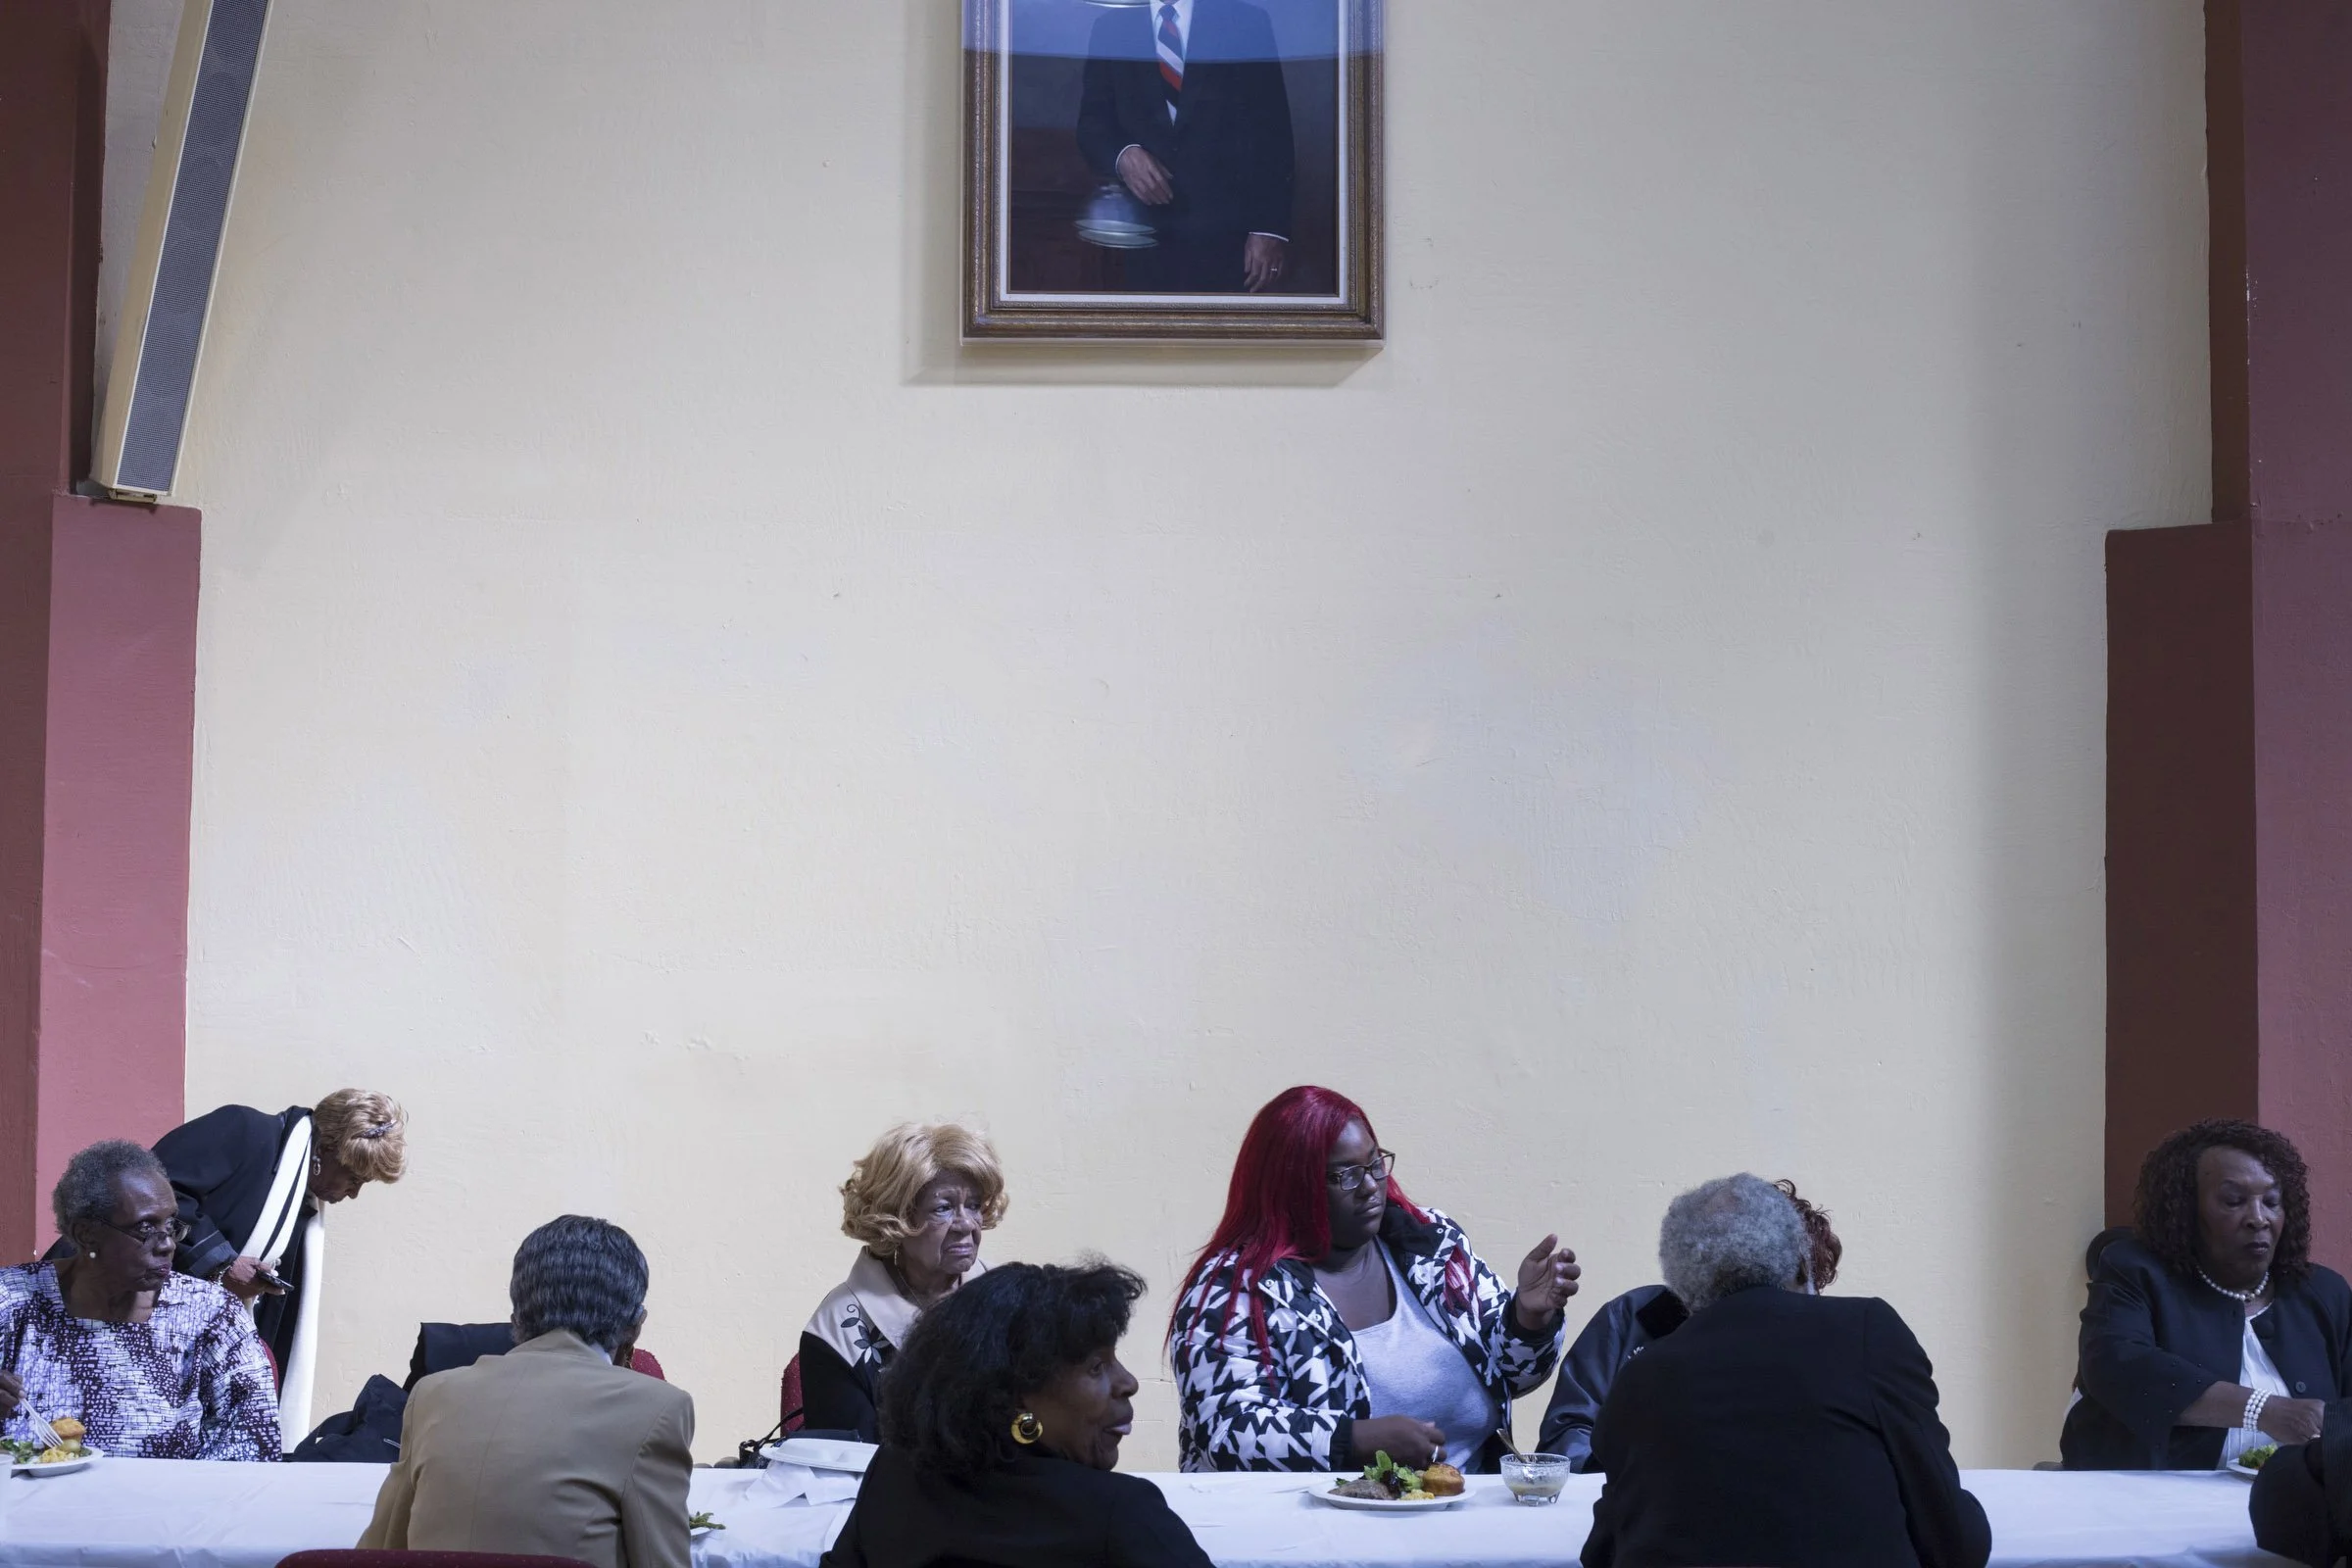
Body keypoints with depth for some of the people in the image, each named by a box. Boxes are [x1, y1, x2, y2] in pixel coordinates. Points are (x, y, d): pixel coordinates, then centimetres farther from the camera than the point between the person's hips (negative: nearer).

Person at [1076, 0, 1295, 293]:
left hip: (1226, 234, -2)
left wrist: (1270, 229, -9)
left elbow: (1272, 136, -1)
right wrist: (1122, 155, -14)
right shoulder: (1112, 29, 9)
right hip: (1147, 231, 2)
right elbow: (1091, 123, 9)